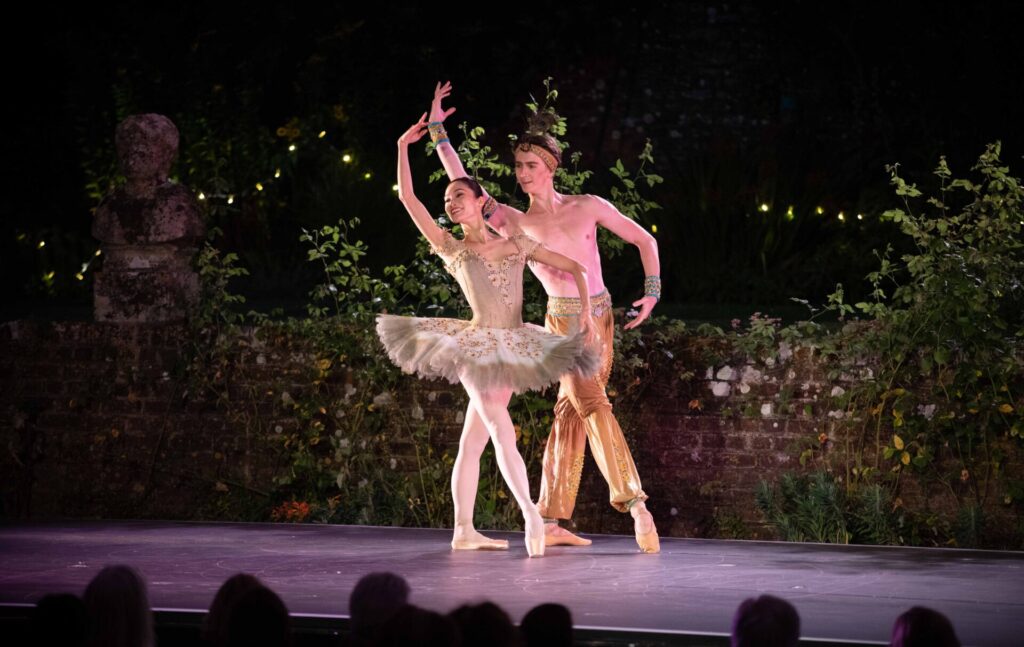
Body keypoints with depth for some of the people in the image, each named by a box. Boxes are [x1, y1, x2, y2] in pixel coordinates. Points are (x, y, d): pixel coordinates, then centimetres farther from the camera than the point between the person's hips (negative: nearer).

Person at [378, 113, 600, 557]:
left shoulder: (517, 245, 8)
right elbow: (407, 197, 0)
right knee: (502, 432, -15)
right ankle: (531, 518, -19)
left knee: (472, 442, 7)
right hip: (475, 347, -3)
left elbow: (574, 268, 9)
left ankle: (464, 530, 10)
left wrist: (587, 311, -4)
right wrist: (403, 147, 0)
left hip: (510, 352, 3)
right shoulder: (450, 249, 4)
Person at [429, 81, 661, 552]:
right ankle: (634, 503, -22)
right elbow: (460, 183, -1)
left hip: (600, 320, 3)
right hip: (563, 322, -2)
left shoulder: (588, 207, 0)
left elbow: (644, 240, 7)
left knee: (570, 415, 5)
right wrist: (438, 131, -3)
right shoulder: (514, 223, -2)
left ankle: (552, 523, 8)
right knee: (595, 407, -19)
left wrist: (652, 291, -3)